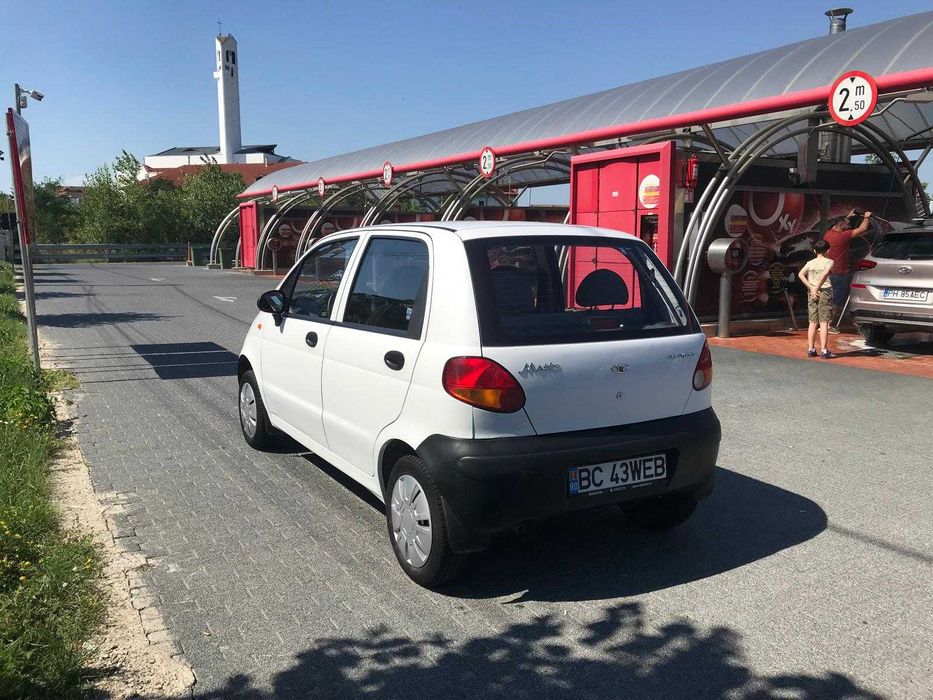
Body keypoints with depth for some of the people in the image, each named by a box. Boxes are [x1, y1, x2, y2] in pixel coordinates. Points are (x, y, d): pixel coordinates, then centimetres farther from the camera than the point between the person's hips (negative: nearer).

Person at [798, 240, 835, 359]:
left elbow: (800, 274, -3)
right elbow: (825, 274, -20)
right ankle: (824, 350, -5)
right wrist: (816, 289, -15)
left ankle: (811, 349, 8)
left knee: (812, 322, 8)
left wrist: (811, 288, -7)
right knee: (824, 322, -3)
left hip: (812, 293, 4)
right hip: (825, 292, -4)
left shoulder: (810, 263, 11)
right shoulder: (828, 261, -1)